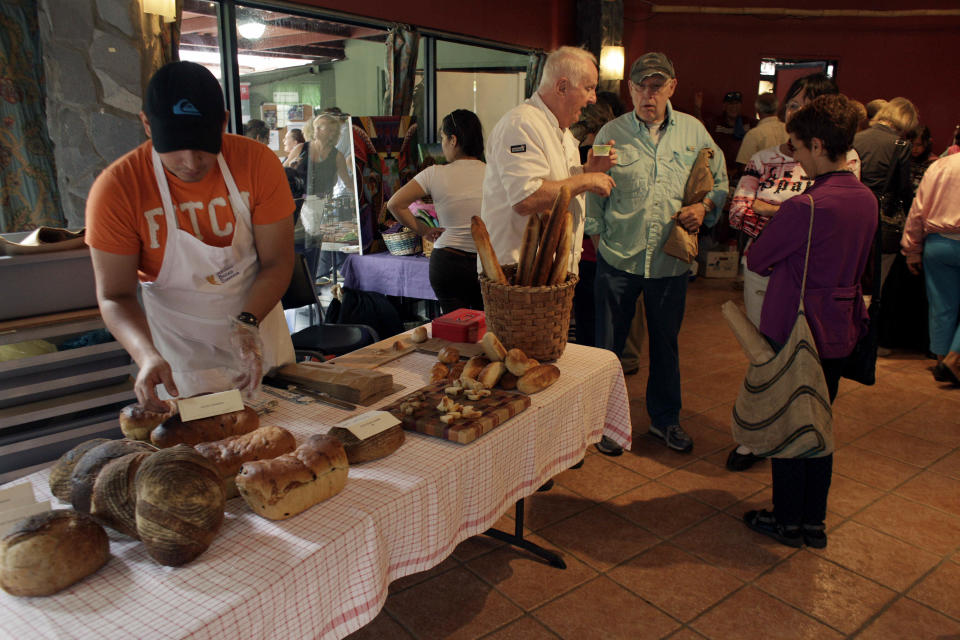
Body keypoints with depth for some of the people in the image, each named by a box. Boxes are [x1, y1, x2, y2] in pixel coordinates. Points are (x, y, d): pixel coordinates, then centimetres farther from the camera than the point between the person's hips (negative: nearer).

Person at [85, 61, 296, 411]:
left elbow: (277, 262, -12)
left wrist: (248, 322, -29)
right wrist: (147, 354, -34)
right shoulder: (116, 189, -19)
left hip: (256, 320, 3)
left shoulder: (258, 163, -16)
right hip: (180, 348, -2)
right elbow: (115, 296, -15)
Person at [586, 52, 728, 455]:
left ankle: (665, 418, 34)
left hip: (671, 260, 2)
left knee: (666, 343, 16)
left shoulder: (693, 132, 5)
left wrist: (704, 206, -7)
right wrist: (598, 238, -1)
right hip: (618, 259, -2)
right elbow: (593, 195, 3)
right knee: (609, 344, 7)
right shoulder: (610, 133, -1)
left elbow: (720, 183, 12)